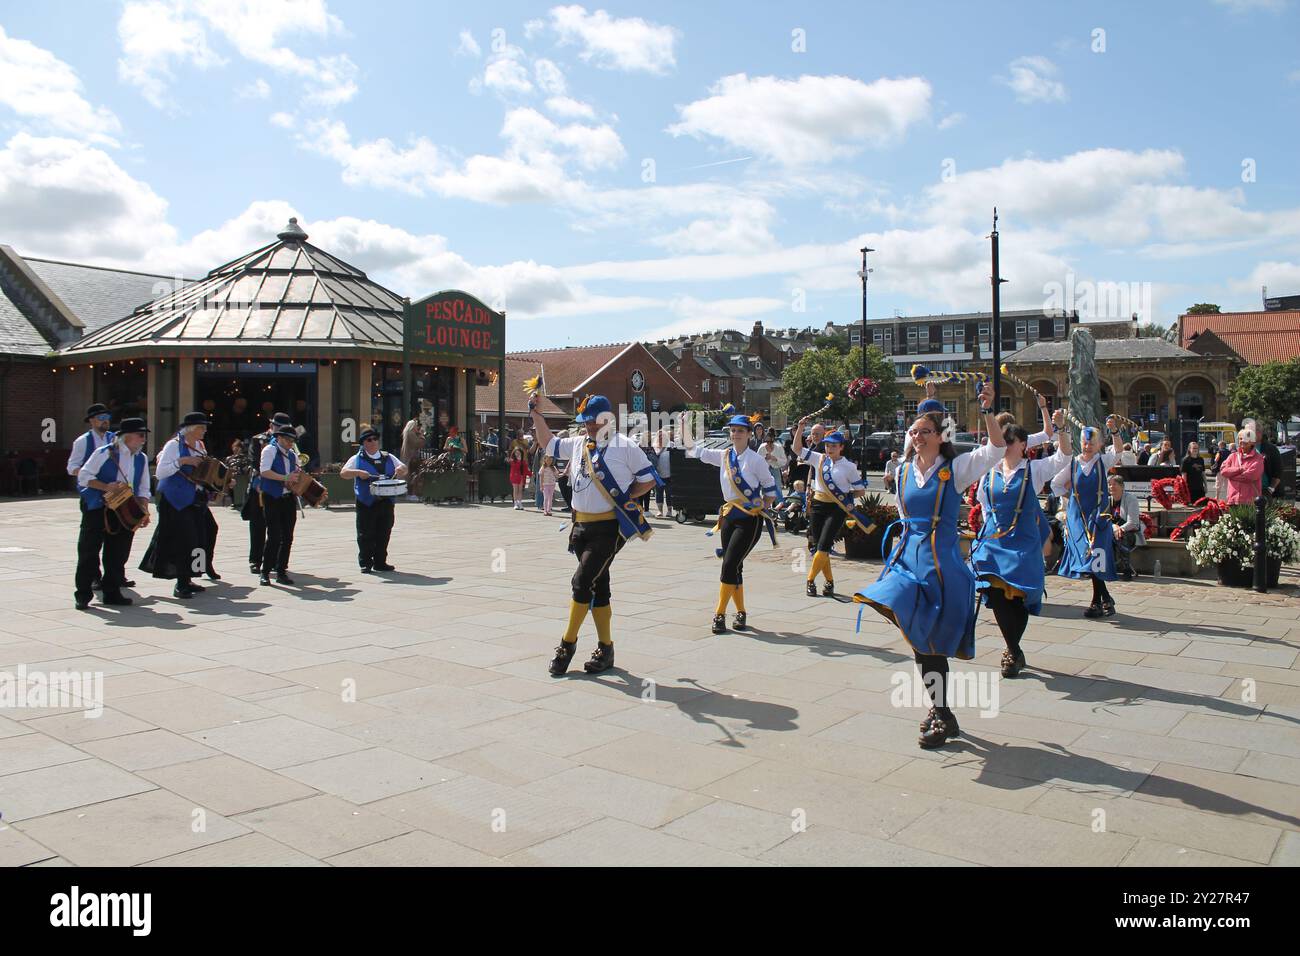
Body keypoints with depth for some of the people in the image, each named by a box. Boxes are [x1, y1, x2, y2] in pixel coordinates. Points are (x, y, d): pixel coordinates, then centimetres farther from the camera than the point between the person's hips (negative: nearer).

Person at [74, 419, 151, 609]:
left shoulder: (142, 459, 9)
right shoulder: (103, 453, -7)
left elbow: (143, 489, 11)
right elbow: (84, 476, -7)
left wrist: (144, 509, -4)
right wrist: (106, 487, -19)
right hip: (97, 510, -5)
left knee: (118, 554, 8)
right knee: (89, 552, -1)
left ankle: (112, 592, 18)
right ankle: (82, 594, 6)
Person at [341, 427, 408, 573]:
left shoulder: (388, 458, 15)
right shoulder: (357, 459, 5)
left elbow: (404, 470, 20)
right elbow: (343, 473, -3)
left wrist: (401, 469, -4)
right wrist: (358, 472, -19)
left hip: (386, 502, 4)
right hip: (366, 503, -3)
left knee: (384, 533, 7)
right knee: (366, 534, -1)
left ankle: (380, 562, 16)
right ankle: (365, 563, 6)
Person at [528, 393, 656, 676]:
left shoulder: (624, 446, -7)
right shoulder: (578, 444, 11)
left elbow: (649, 479, -2)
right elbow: (549, 444, 25)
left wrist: (624, 498, -10)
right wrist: (535, 413, 20)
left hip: (609, 528, -7)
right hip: (581, 526, 7)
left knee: (582, 581, -13)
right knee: (597, 586, 11)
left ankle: (568, 643, 2)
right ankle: (605, 648, 19)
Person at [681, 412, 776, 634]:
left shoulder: (755, 460, -8)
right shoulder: (723, 456, 6)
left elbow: (770, 487, 1)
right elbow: (693, 448, 8)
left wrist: (762, 509, -1)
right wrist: (684, 424, -2)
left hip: (750, 519, -5)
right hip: (729, 517, 6)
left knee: (729, 564, -12)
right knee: (734, 567, 9)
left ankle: (720, 614, -5)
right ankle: (740, 613, 23)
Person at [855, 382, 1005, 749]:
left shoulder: (955, 469, -4)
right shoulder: (905, 471, 10)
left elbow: (996, 449, -18)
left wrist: (987, 411, -27)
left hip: (941, 560, -5)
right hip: (908, 557, 6)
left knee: (931, 641, -5)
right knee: (917, 636, 9)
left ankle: (942, 716, 8)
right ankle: (938, 708, 24)